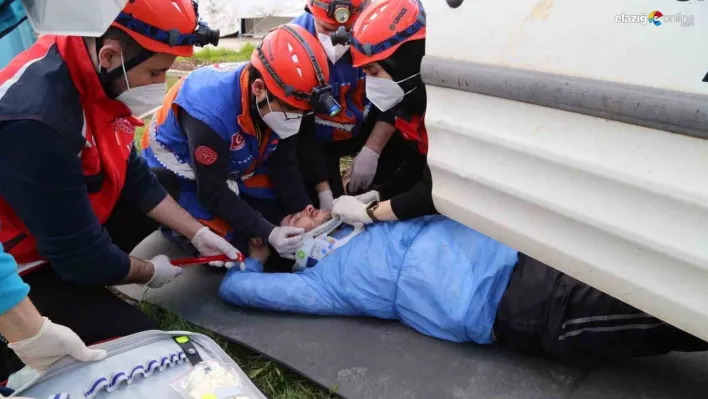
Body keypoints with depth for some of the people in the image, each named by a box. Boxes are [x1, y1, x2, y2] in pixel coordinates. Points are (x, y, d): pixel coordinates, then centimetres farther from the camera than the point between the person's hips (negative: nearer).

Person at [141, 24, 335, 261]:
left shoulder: (281, 100, -21)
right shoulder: (210, 109, -39)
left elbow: (283, 165, -9)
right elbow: (213, 192, -30)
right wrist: (266, 232, -34)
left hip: (235, 166, 6)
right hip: (180, 169, -6)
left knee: (282, 214, 0)